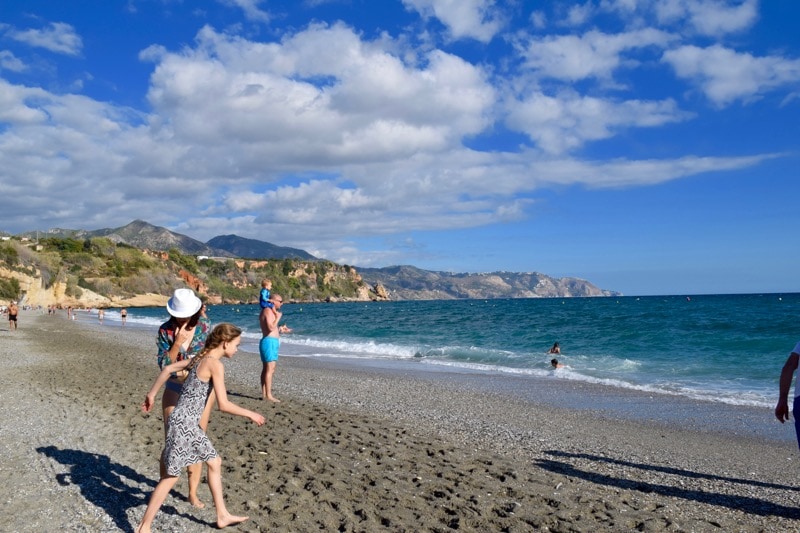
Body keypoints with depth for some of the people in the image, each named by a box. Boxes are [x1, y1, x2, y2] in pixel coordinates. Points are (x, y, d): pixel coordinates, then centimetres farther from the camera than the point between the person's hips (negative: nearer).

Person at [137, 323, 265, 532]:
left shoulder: (200, 358, 9)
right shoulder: (215, 364, -17)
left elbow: (168, 369, 17)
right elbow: (223, 405, -20)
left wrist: (151, 394, 26)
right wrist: (250, 414, -9)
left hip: (189, 423, 10)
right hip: (184, 422, -10)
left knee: (215, 463, 16)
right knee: (171, 475, 2)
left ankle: (223, 516, 26)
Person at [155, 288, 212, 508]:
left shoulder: (205, 327, -7)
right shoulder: (165, 330, -8)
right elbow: (164, 365, -11)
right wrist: (177, 343, -23)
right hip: (175, 390, 0)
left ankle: (193, 493, 16)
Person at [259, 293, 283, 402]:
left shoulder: (268, 311, 19)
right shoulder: (268, 311, -13)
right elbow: (271, 327, -24)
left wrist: (280, 330, 32)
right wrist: (278, 317, -15)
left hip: (267, 342, 11)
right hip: (270, 342, -11)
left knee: (266, 369, 11)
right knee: (270, 369, -12)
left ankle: (264, 394, 14)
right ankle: (269, 395, -14)